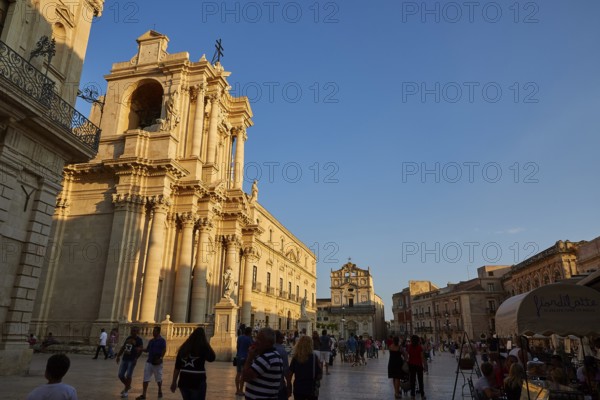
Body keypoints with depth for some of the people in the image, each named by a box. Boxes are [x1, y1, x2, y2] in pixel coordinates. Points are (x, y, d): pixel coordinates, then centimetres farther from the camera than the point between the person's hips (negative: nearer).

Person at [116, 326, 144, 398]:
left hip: (132, 360, -6)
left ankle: (126, 391, 11)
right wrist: (118, 356, 19)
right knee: (120, 375, 7)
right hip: (124, 359, 6)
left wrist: (136, 358, -27)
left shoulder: (139, 340, -7)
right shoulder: (128, 338, 13)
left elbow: (141, 349, -16)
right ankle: (127, 386, 30)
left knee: (128, 375, -5)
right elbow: (123, 347, 22)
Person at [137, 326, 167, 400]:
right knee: (146, 379, 0)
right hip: (149, 362, 5)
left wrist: (160, 358, -27)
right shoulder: (151, 341, 11)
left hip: (157, 363, -5)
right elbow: (147, 350, 16)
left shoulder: (162, 340, -9)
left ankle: (160, 392, 31)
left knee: (159, 379, 10)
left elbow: (164, 350, -15)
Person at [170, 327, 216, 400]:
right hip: (198, 381, -5)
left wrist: (174, 382, 14)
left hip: (183, 381, 5)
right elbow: (212, 358, 6)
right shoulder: (203, 347, -9)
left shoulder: (184, 347, 6)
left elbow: (177, 367, 7)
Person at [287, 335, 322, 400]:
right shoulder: (314, 357, -12)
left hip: (298, 389, 2)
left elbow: (289, 375, -4)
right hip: (311, 389, -2)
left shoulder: (295, 358, -6)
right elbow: (319, 375, -10)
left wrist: (289, 388, 6)